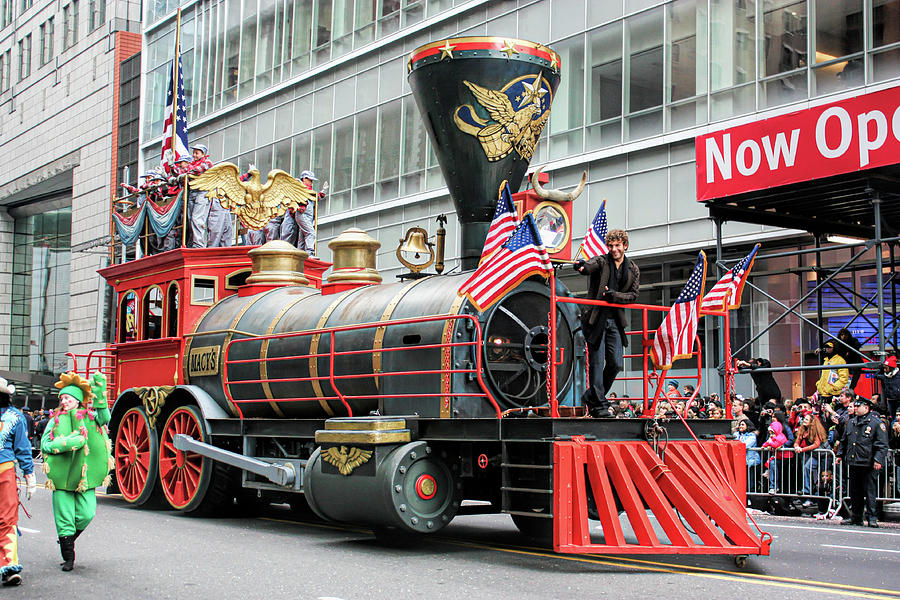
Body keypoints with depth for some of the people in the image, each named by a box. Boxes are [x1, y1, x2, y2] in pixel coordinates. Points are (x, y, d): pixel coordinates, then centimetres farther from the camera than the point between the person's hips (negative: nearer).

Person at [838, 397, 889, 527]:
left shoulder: (877, 423, -5)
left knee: (870, 492, -3)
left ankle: (871, 518, 4)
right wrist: (841, 455, 20)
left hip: (869, 464, -6)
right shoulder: (851, 422, 14)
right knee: (855, 492, 11)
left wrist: (878, 460, -16)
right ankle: (855, 517, 19)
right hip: (853, 463, 6)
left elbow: (882, 445, -8)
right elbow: (844, 441, 25)